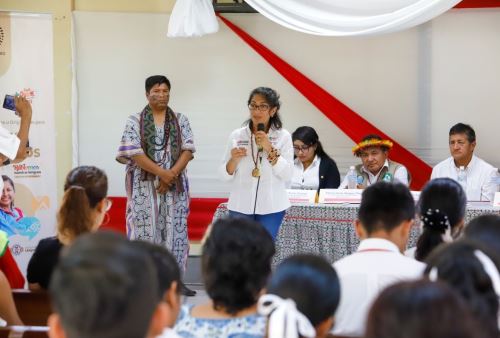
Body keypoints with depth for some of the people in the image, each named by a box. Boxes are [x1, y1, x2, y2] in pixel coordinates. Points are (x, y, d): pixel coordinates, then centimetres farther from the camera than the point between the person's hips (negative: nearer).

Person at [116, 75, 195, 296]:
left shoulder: (181, 121, 9)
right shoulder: (135, 121, 1)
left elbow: (188, 150, 1)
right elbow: (134, 153, -9)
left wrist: (172, 174, -14)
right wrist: (162, 173, -15)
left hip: (174, 185, 3)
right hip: (145, 185, -2)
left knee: (174, 230, 1)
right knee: (145, 229, -4)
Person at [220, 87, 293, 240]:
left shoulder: (283, 136, 0)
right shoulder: (237, 136, 4)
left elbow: (287, 175, -6)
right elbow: (225, 175, 6)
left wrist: (270, 149, -15)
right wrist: (233, 159, -14)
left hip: (271, 207, -1)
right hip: (240, 206, 1)